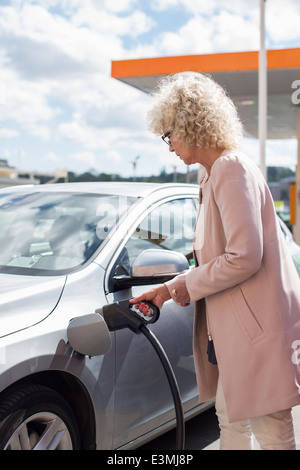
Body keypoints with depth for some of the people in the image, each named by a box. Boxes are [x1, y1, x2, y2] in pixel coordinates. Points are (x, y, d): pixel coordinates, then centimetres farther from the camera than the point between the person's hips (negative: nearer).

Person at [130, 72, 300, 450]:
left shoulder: (232, 169, -16)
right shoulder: (215, 174, 16)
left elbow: (244, 258, -24)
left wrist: (187, 286, -10)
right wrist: (167, 290, 18)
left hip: (260, 323, -10)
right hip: (236, 326, 10)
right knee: (230, 417, 20)